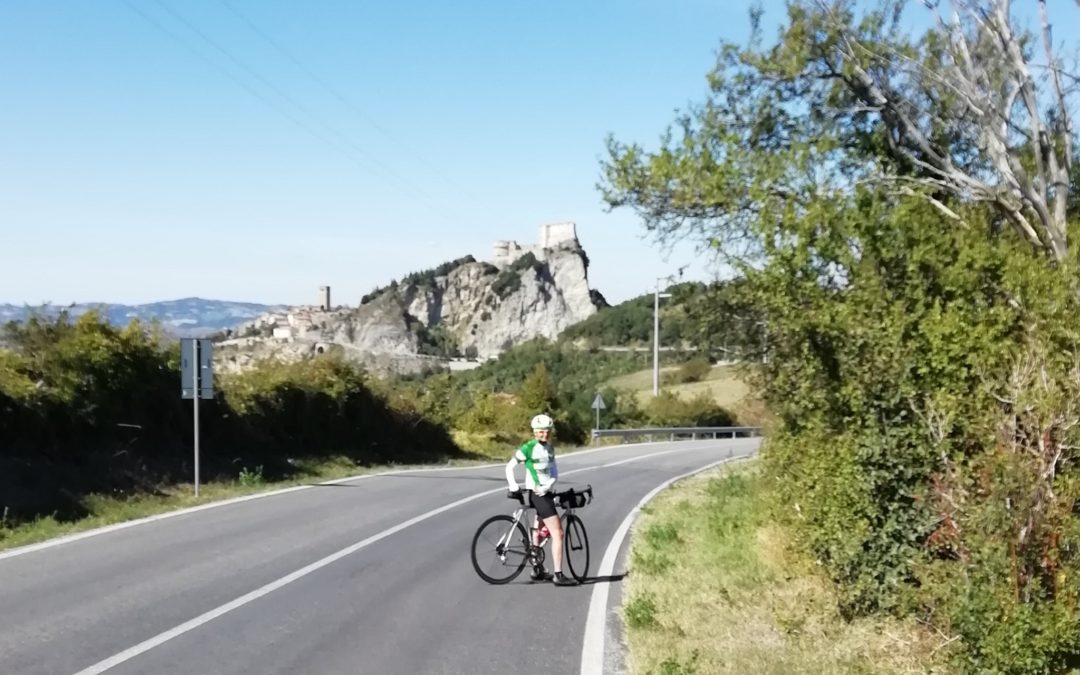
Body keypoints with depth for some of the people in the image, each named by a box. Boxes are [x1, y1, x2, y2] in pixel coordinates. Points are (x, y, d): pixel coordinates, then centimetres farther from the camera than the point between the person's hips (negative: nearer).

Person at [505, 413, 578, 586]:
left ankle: (538, 571, 31)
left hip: (546, 493, 8)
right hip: (537, 494, -8)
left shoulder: (550, 448, 9)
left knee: (538, 531, 19)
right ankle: (558, 575, -12)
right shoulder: (529, 448, -11)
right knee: (557, 533, -12)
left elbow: (554, 471, 3)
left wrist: (548, 486, -15)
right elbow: (509, 466, -5)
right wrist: (513, 486, -16)